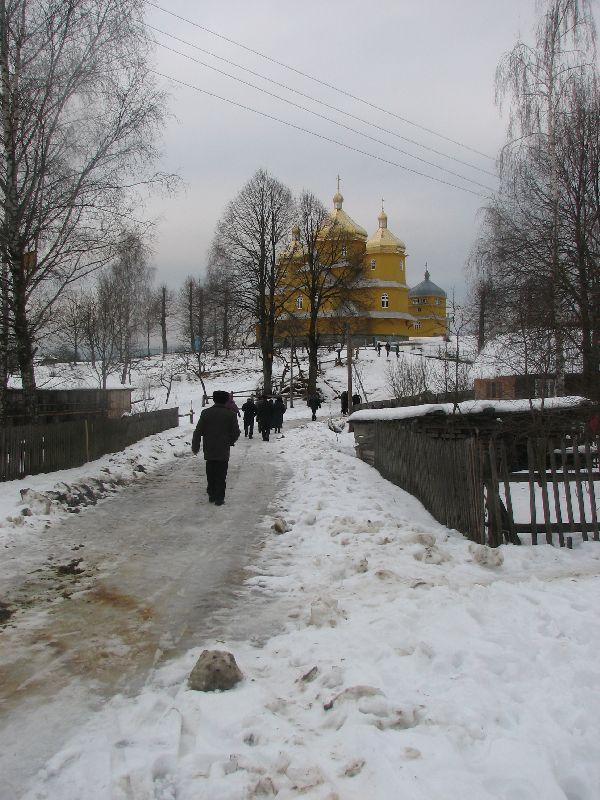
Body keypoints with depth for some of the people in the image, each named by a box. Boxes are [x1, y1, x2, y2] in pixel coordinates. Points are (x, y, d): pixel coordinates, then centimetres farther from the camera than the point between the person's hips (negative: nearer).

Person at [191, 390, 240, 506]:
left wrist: (195, 447, 9)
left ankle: (211, 495, 19)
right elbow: (236, 432, 2)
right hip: (223, 451, -1)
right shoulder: (230, 414, -3)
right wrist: (230, 442, 21)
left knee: (210, 474, 14)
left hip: (209, 450, 1)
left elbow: (198, 431, -1)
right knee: (221, 475, 4)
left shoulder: (206, 413, -1)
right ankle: (219, 498, 2)